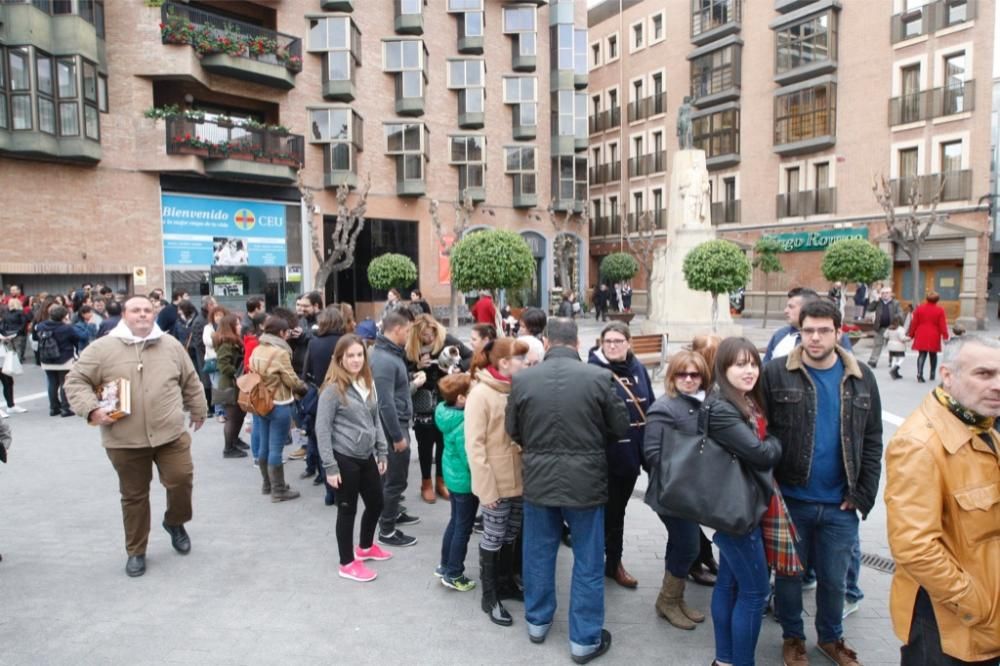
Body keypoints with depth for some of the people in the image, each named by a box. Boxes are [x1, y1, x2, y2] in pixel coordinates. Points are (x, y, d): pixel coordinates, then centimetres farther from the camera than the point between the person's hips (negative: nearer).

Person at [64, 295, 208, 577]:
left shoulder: (171, 345, 5)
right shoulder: (102, 348, -3)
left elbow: (191, 382, 14)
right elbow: (76, 381, -1)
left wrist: (198, 411, 19)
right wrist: (91, 409, -14)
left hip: (171, 434, 1)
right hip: (125, 440, -1)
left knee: (181, 480, -3)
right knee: (134, 496, 10)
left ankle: (175, 522, 28)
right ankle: (136, 551, 27)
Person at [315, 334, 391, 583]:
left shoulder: (368, 383, 5)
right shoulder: (333, 388, -17)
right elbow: (322, 428, -16)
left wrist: (382, 452, 11)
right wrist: (330, 466, -16)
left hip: (367, 457, 7)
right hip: (344, 458, -7)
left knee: (376, 503, 18)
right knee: (347, 509, 6)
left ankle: (366, 547, 44)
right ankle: (347, 564, 24)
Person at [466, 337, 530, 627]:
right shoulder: (481, 394, -16)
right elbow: (474, 446, -16)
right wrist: (486, 487, -18)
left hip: (519, 478, 6)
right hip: (497, 482, -6)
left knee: (510, 536, 19)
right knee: (493, 538, 7)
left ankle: (506, 583, 37)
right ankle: (490, 596, 22)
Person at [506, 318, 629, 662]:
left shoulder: (521, 379, -9)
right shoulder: (599, 376, -13)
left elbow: (513, 431, 3)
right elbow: (620, 427, -3)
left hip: (538, 479, 2)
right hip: (586, 480, -2)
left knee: (539, 554, 19)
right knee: (588, 562, 12)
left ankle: (537, 622, 36)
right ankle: (584, 639, 22)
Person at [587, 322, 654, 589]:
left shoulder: (639, 369, 5)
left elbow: (650, 409, 11)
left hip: (631, 452, 6)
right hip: (603, 454, -6)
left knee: (618, 509, 19)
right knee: (602, 510, 9)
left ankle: (614, 561, 34)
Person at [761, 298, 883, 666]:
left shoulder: (861, 378, 1)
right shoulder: (776, 373, -10)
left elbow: (872, 441, 5)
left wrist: (863, 492, -1)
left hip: (840, 505, 3)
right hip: (790, 500, -2)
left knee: (834, 579, 18)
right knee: (789, 574, 15)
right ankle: (792, 636, 37)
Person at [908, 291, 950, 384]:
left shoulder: (919, 308, 2)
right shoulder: (940, 310, -2)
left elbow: (914, 323, 4)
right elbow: (943, 325, -3)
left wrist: (911, 334, 11)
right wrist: (945, 336, 1)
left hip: (921, 336, 1)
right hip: (934, 336, 0)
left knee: (922, 354, -1)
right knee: (933, 355, 15)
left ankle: (919, 374, -18)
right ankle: (932, 375, 23)